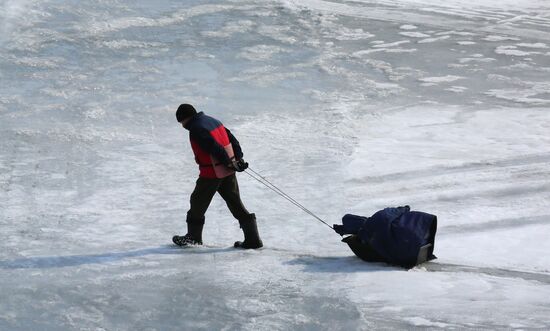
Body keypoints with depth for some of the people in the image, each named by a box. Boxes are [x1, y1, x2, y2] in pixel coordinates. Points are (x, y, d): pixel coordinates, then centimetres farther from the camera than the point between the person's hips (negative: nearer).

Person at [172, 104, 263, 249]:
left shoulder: (196, 129, -16)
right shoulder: (212, 121, 12)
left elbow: (215, 147, -23)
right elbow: (232, 139, 11)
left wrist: (229, 163, -16)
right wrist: (238, 158, 7)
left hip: (211, 173, -8)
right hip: (228, 171, 8)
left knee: (198, 202, 11)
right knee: (235, 203, 9)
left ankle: (194, 236, 23)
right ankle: (252, 239, 4)